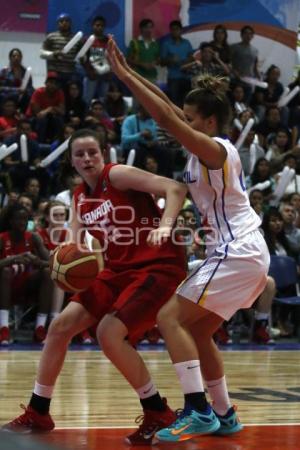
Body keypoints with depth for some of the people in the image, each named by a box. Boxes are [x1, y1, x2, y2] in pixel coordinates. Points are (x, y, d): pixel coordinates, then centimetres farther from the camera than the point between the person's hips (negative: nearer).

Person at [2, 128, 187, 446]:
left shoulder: (117, 175, -12)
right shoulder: (80, 198, 10)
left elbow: (175, 188, -21)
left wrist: (164, 226, -37)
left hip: (158, 267, -8)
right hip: (119, 270, 8)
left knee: (109, 333, -24)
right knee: (60, 326, 3)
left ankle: (158, 413, -6)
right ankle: (37, 414, 15)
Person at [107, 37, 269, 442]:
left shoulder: (214, 149, -14)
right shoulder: (213, 147, 11)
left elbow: (166, 117, -22)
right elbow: (169, 109, 15)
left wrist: (123, 75, -18)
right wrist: (127, 70, 11)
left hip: (237, 254, -10)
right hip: (243, 252, 10)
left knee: (170, 318, -11)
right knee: (197, 331, 16)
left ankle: (197, 411, -14)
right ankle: (224, 416, 21)